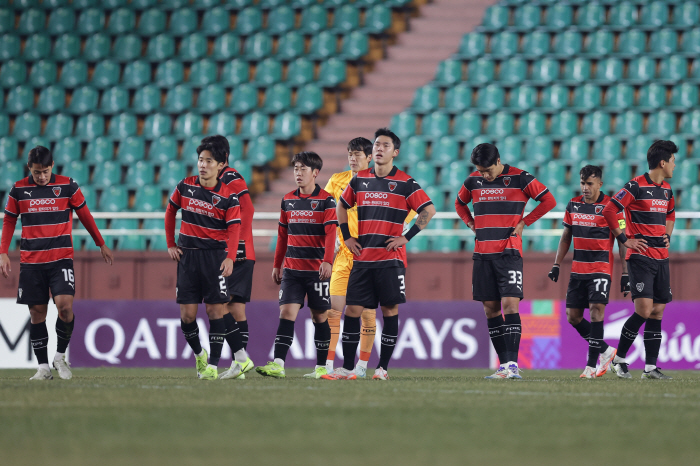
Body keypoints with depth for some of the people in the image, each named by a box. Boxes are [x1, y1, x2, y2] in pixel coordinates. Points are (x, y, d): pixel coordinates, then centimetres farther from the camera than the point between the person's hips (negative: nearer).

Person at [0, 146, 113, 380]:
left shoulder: (67, 186, 0)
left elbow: (85, 216, 10)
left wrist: (101, 245, 17)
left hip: (61, 258, -1)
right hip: (30, 262, 1)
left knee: (64, 304, -18)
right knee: (37, 313, 1)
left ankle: (60, 356, 2)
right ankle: (43, 367, 8)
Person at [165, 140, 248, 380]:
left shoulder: (228, 196, -6)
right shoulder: (185, 186, 3)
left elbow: (234, 228, -13)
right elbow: (170, 211, 18)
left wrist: (230, 257, -28)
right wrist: (171, 244, 12)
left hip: (215, 255, -3)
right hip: (187, 254, 3)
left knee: (215, 309, -7)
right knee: (187, 314, -1)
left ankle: (213, 365, -2)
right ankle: (198, 354, 23)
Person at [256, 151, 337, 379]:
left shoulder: (326, 200, -4)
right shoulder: (288, 200, 11)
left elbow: (330, 233, -13)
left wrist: (327, 261, -26)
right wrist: (277, 265, 18)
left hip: (317, 270, -3)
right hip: (292, 269, 3)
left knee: (319, 316, 4)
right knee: (287, 312, -9)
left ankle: (321, 367, 12)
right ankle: (278, 364, -17)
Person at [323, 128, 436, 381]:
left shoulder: (404, 183, -2)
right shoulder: (359, 180, 10)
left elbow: (428, 210, -4)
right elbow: (342, 206, 25)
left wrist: (406, 237, -9)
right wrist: (347, 237, 14)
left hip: (390, 258, -3)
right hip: (362, 258, 4)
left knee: (389, 310, -1)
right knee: (352, 309, -1)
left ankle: (383, 367, 4)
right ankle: (347, 368, 3)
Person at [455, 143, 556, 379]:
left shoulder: (519, 178, -5)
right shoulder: (473, 181, 8)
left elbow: (549, 200, 1)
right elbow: (459, 203, 27)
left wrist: (524, 222, -3)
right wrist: (471, 223, 11)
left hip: (509, 252, -5)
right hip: (482, 252, 5)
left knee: (510, 303, -15)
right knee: (490, 307, 4)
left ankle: (513, 364, -19)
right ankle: (504, 365, 9)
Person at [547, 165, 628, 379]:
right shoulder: (573, 205, 8)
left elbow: (623, 242, -4)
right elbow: (565, 238, 18)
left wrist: (625, 274, -8)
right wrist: (556, 265, 11)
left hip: (601, 269, -6)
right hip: (578, 270, 6)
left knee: (596, 311, -18)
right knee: (573, 316, 3)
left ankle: (591, 365, -16)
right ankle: (605, 350, 20)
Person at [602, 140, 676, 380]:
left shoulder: (667, 189, 14)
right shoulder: (636, 186, -10)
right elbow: (609, 211, -11)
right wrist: (624, 239, -10)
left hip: (661, 257, 7)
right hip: (640, 256, -7)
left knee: (657, 312, 3)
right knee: (644, 310, -15)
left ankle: (650, 367, 5)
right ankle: (619, 358, -1)